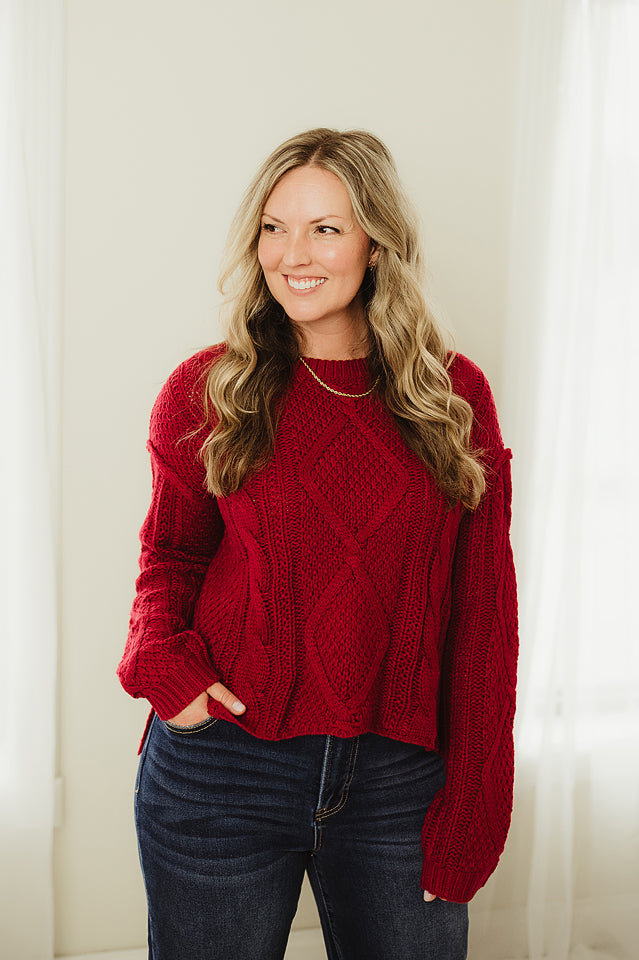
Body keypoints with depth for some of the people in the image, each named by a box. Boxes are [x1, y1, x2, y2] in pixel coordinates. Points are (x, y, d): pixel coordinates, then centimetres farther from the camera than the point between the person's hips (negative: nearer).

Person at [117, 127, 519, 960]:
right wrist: (161, 659, -11)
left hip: (398, 781, 1)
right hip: (220, 771, 0)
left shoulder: (455, 396, 0)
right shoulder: (207, 390, -2)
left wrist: (472, 807, -2)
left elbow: (483, 610, 1)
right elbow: (172, 555, 10)